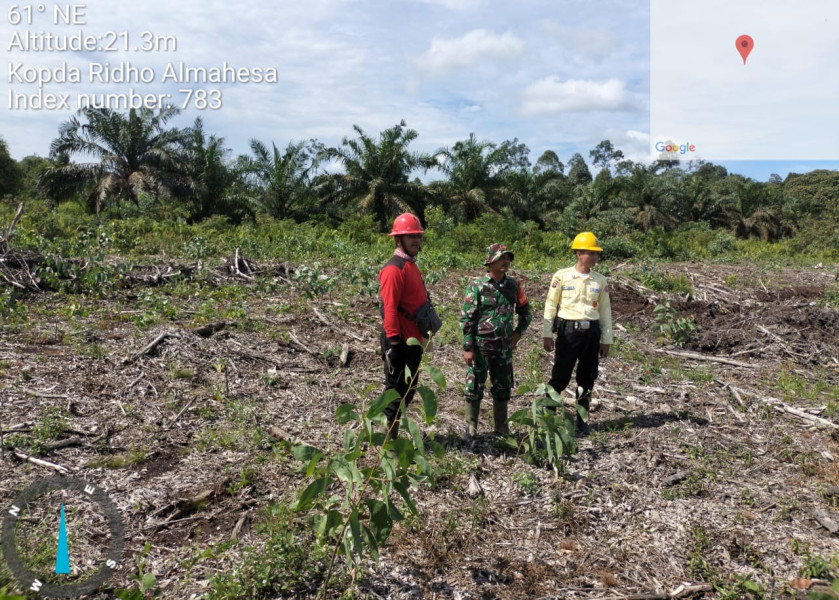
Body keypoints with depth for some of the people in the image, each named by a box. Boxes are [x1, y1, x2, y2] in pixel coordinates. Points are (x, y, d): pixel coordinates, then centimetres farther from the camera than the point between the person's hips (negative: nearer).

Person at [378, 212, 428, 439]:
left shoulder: (411, 266, 15)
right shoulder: (394, 269, -15)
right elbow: (389, 308, -21)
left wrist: (423, 336, 20)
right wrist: (394, 341, -23)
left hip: (414, 341, 10)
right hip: (401, 343, -10)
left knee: (408, 390, 17)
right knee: (396, 390, -1)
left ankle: (391, 434, 29)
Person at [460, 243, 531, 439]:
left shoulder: (513, 285, 3)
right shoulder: (477, 286, -9)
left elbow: (525, 310, 17)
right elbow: (466, 318, -10)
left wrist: (519, 331, 2)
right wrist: (467, 348, -13)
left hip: (504, 346, 4)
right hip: (480, 344, -4)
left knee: (503, 386, 12)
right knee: (474, 386, 4)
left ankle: (501, 426, 25)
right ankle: (471, 427, 17)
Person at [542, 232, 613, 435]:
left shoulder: (600, 281, 7)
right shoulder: (562, 276, -3)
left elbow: (605, 311, 11)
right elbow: (550, 306, 0)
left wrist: (606, 340, 9)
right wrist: (547, 334, -2)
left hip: (591, 332, 4)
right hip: (568, 330, -3)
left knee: (587, 378, 10)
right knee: (560, 376, -2)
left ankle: (582, 421, 22)